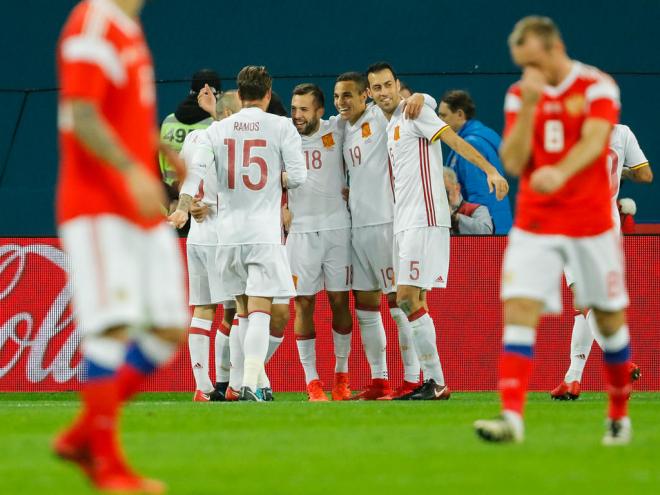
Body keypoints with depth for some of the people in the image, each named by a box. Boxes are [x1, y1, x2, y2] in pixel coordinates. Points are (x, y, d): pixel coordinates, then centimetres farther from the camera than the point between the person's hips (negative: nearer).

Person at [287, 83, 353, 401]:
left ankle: (342, 375, 16)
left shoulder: (336, 130, 2)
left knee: (339, 302, 4)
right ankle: (312, 382, 2)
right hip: (301, 231, 0)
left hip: (337, 228, 0)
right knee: (304, 304, -2)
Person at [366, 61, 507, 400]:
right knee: (413, 303, 7)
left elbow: (454, 140, -16)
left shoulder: (415, 112, -6)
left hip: (424, 218, -9)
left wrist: (490, 170, -27)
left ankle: (437, 383, -11)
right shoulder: (388, 126, 19)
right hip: (404, 222, 9)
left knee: (407, 299, -13)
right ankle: (432, 383, 9)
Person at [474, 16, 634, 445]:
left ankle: (620, 416, 25)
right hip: (535, 224, 2)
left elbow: (593, 142, -24)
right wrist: (529, 105, -13)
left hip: (592, 223, -2)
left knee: (610, 320, 7)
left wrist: (560, 173, -43)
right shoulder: (520, 95, 5)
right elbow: (513, 162, -3)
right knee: (518, 312, -14)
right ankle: (512, 417, -21)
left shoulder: (597, 87, -6)